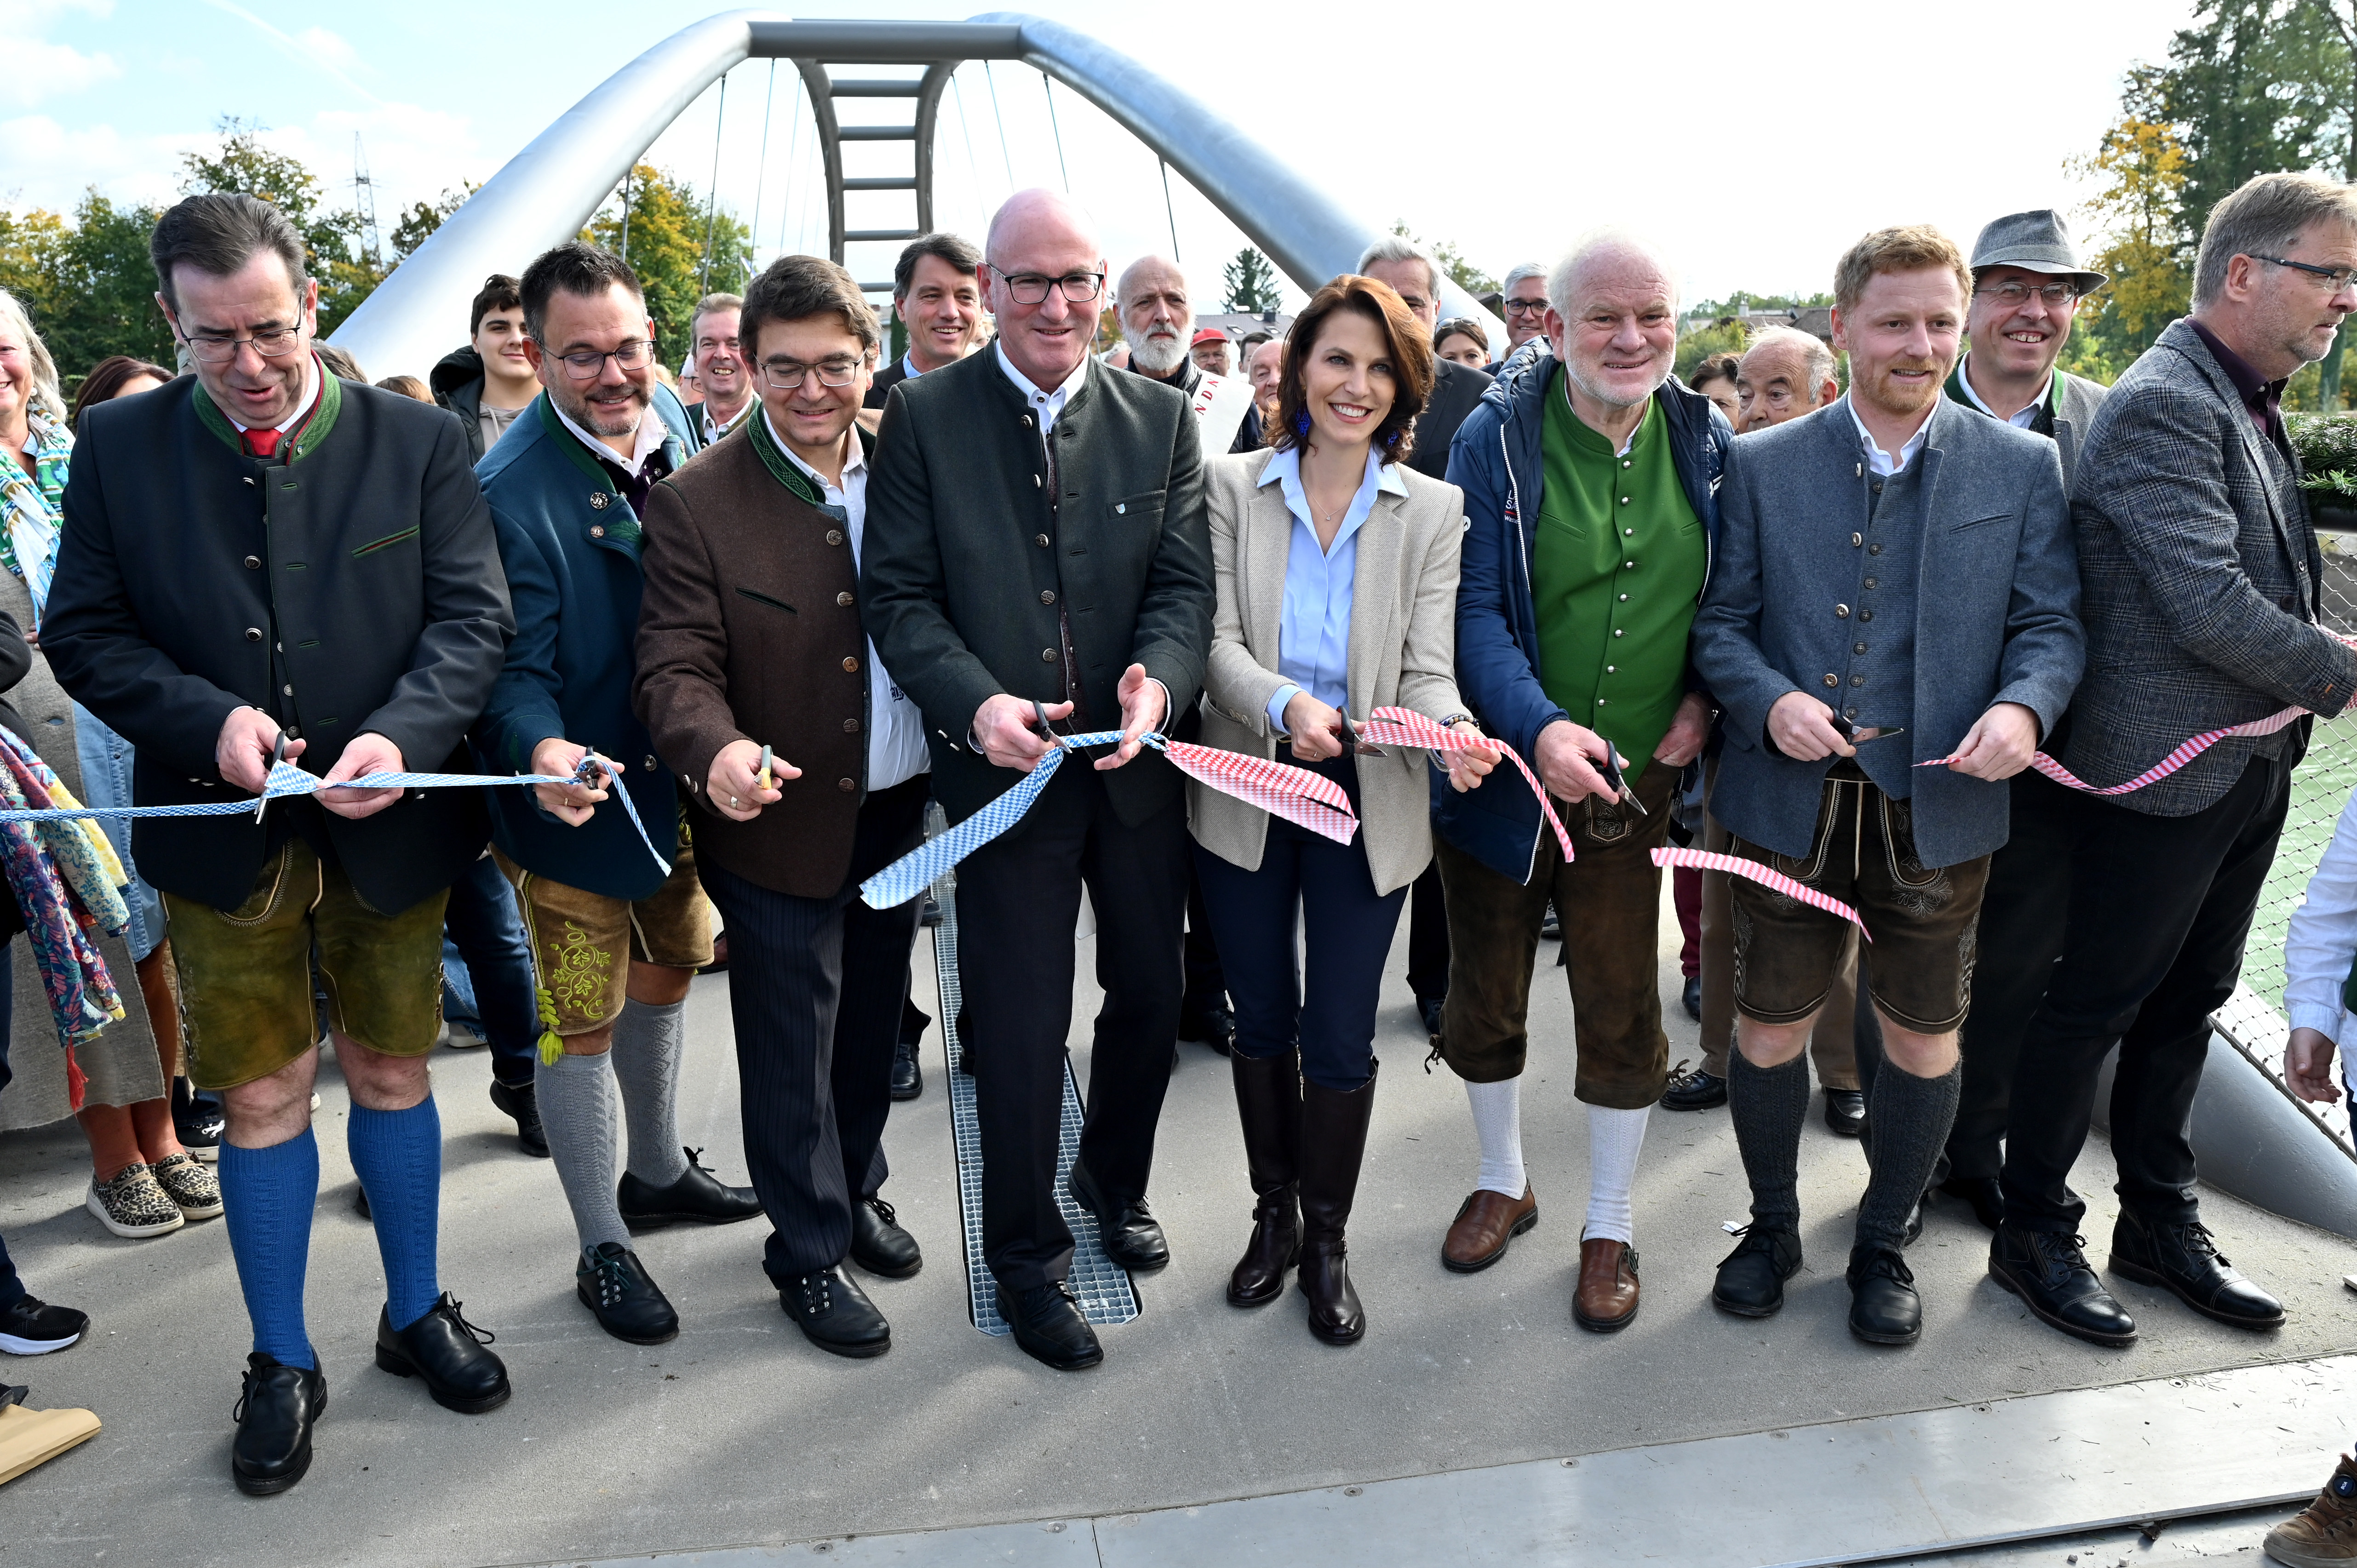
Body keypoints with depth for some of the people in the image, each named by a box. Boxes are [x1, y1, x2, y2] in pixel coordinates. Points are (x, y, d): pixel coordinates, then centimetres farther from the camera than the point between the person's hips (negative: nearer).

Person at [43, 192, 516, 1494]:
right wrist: (205, 718, -19)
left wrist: (401, 734, -24)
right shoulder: (119, 447, -1)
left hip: (387, 830, 0)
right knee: (262, 1100, 9)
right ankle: (282, 1364, 28)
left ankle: (417, 1312, 36)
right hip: (224, 840, 0)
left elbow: (473, 617, -8)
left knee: (392, 1074, 15)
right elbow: (82, 629, -1)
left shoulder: (418, 442, -4)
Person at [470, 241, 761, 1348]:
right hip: (580, 799, -7)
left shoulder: (675, 430, -2)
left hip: (680, 778, 7)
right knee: (581, 1019, 6)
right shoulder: (510, 491, -22)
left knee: (666, 971, 23)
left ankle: (656, 1172, 47)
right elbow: (514, 671, -21)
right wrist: (544, 751, -41)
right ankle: (603, 1250, 25)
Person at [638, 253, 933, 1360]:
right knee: (792, 1050, 10)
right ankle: (810, 1250, 31)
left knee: (873, 1022, 22)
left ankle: (858, 1191, 46)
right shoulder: (697, 505, -13)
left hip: (900, 813, 5)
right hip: (781, 827, -4)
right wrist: (717, 752, -38)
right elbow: (677, 666, -17)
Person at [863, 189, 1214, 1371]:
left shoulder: (1162, 420, 3)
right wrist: (975, 701, -23)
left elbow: (1185, 583, -1)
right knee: (1019, 1027, 6)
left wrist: (1159, 679, -22)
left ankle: (1115, 1182, 46)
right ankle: (1025, 1259, 29)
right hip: (1001, 770, -3)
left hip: (1139, 765, 3)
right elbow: (897, 595, -6)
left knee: (1151, 995, 18)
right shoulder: (923, 418, -3)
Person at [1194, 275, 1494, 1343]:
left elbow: (1428, 667, -6)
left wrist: (1453, 731, -29)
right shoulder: (1232, 486, -1)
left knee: (1340, 1037, 4)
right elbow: (1217, 640, -8)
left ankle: (1327, 1243, 26)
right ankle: (1274, 1214, 36)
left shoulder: (1432, 512, 0)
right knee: (1262, 1018, 14)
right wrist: (1286, 705, -28)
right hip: (1247, 790, 1)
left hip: (1368, 798, 0)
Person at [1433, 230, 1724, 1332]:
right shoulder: (1495, 440, -10)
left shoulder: (1703, 442, 1)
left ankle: (1610, 1225, 30)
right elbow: (1474, 609, -15)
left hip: (1631, 783, 2)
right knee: (1483, 999, 14)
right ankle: (1502, 1181, 40)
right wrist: (1538, 725, -29)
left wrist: (1703, 699, -4)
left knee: (1621, 1014, 8)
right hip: (1500, 771, -1)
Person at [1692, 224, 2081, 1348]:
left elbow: (2051, 622, 5)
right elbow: (1720, 621, 3)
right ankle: (1773, 1224, 34)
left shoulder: (2022, 469, 5)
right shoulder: (1761, 466, 3)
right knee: (1770, 1032, 9)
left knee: (1923, 1040, 12)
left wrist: (2024, 706, -16)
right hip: (1793, 805, 0)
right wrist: (1769, 702, -16)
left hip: (1940, 809, 1)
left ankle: (1884, 1243, 35)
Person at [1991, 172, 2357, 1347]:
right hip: (2157, 770, -9)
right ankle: (2034, 1232, 19)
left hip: (2248, 765, 10)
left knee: (2186, 1003, 18)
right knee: (2093, 1007, 3)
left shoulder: (2251, 406, 14)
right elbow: (2208, 606, -25)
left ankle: (2159, 1221, 33)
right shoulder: (2161, 406, -18)